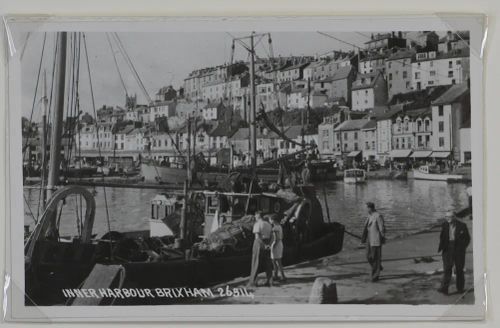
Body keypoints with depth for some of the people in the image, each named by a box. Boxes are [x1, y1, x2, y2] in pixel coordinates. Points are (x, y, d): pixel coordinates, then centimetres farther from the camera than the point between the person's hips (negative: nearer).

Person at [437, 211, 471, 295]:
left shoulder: (462, 226, -3)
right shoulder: (445, 225, 6)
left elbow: (467, 238, 1)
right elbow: (442, 237, 13)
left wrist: (462, 247, -11)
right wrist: (441, 247, 1)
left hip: (459, 250, -1)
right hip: (448, 249, 1)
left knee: (459, 269, 8)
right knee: (447, 269, -8)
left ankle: (460, 287, 22)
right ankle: (444, 288, -14)